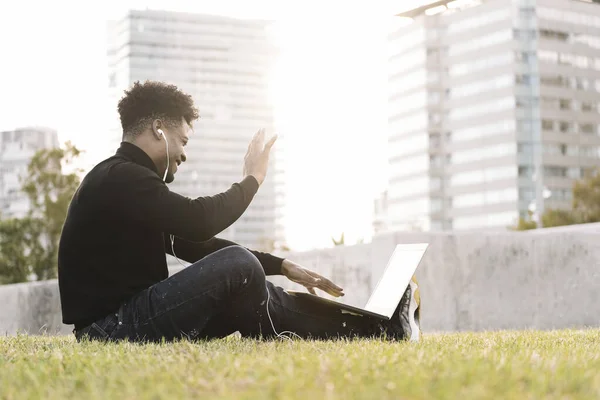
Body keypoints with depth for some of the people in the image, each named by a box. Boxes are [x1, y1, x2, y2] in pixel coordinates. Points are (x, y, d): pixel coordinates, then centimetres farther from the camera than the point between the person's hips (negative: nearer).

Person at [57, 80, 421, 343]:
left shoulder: (128, 179, 19)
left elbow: (197, 245, 18)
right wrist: (252, 179, -8)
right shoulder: (119, 178, -14)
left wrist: (283, 266, 12)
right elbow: (198, 221, -26)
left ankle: (377, 327, 9)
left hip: (129, 316, 10)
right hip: (114, 329, -10)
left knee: (248, 289, 6)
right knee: (240, 266, -20)